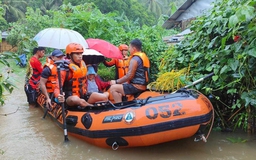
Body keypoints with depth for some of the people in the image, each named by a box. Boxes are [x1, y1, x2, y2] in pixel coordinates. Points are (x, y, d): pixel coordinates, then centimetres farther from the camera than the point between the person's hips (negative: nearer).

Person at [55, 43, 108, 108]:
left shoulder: (83, 64, 4)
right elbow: (57, 87, -23)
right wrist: (58, 96, -44)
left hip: (82, 94, 7)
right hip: (70, 97, -7)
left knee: (104, 97, -8)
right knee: (80, 101, -40)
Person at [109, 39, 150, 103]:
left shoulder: (135, 59, -16)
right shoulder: (144, 57, 14)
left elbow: (129, 76, -21)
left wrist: (116, 82, -12)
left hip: (137, 87, -11)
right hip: (143, 85, 11)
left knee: (113, 88, -10)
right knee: (120, 86, 27)